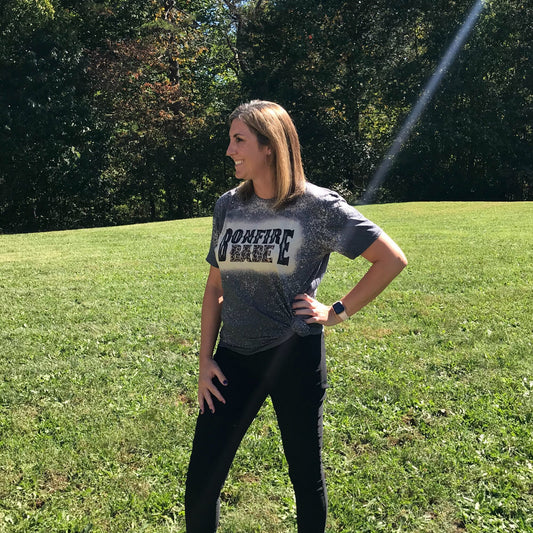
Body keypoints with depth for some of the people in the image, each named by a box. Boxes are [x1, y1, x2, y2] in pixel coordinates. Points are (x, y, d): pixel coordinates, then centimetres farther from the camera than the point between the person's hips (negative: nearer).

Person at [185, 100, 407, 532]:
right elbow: (215, 287, 11)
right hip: (234, 357, 4)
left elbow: (392, 259, -7)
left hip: (295, 355, -3)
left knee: (307, 476, 14)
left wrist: (338, 312, -9)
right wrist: (205, 359, 6)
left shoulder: (318, 206, -9)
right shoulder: (228, 206, 5)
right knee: (200, 482, 7)